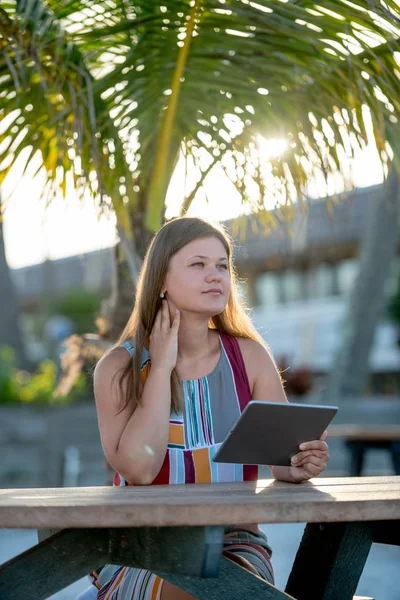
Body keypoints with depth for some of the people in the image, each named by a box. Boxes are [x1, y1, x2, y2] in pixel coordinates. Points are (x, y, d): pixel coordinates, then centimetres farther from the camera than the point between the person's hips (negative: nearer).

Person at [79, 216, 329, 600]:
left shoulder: (250, 357, 1)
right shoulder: (120, 367, -5)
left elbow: (283, 455, -2)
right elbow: (138, 470, -19)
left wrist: (298, 466, -26)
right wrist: (162, 367, -16)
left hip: (234, 540, 2)